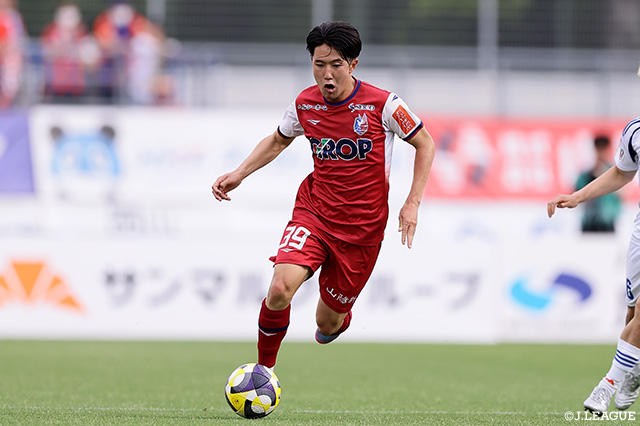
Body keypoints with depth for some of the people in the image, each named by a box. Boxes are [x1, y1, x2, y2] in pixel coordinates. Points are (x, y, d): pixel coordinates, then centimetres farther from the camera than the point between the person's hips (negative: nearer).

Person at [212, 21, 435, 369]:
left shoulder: (383, 104, -12)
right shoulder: (304, 104, -2)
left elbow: (425, 144, 2)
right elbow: (278, 141, 20)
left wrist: (413, 203, -6)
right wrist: (238, 174, 7)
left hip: (362, 226, -1)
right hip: (313, 212, 1)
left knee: (327, 323, 5)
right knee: (280, 290, -25)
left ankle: (341, 320, 45)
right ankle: (263, 370, -2)